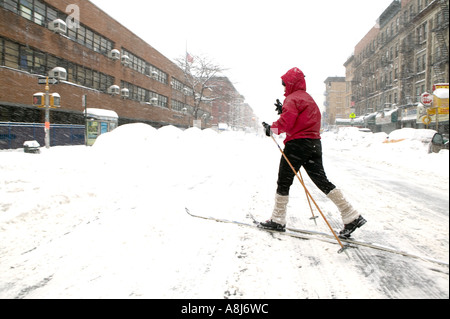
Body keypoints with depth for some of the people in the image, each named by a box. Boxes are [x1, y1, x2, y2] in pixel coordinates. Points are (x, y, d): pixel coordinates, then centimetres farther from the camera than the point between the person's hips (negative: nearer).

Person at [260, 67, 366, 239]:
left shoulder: (292, 98, -6)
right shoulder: (308, 98, 24)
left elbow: (287, 120, -20)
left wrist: (272, 128, -5)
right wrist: (283, 110, 20)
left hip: (297, 144, -9)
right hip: (314, 143, 9)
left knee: (284, 182, 2)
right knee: (322, 181, 7)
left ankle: (277, 220, 11)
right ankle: (352, 217, 2)